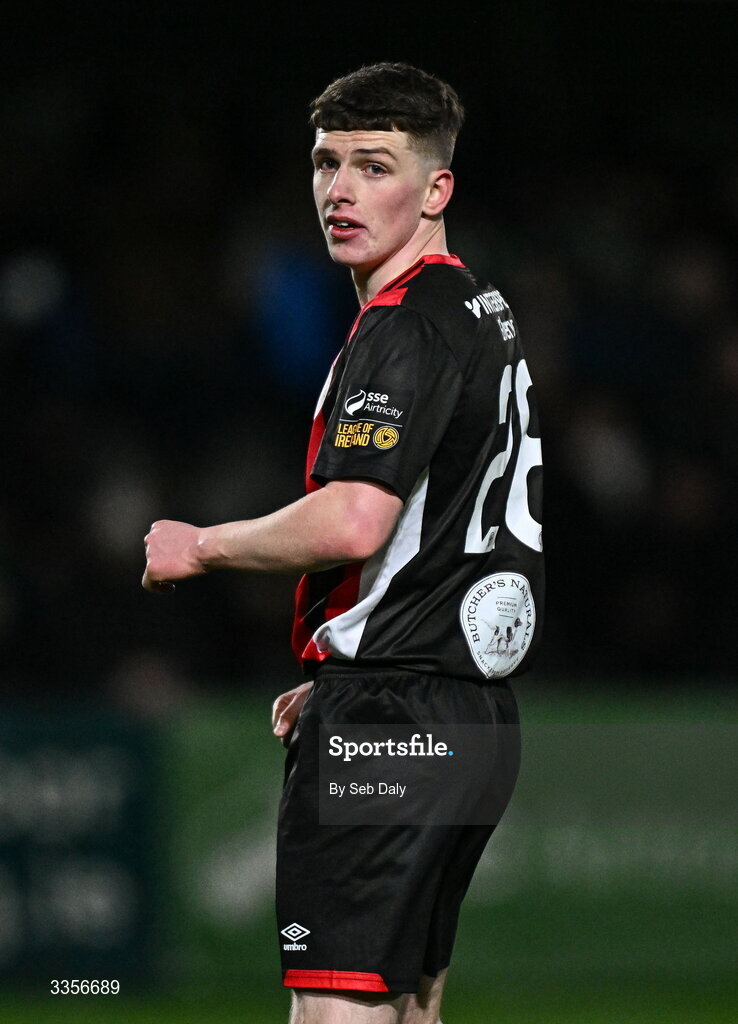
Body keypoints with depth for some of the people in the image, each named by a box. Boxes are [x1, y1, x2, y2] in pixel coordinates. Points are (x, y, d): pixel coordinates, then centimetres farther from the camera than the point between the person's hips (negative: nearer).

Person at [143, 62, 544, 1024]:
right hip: (477, 712, 10)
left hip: (388, 723, -10)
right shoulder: (484, 314, 18)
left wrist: (198, 546, -11)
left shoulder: (403, 326, -14)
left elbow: (351, 524, -27)